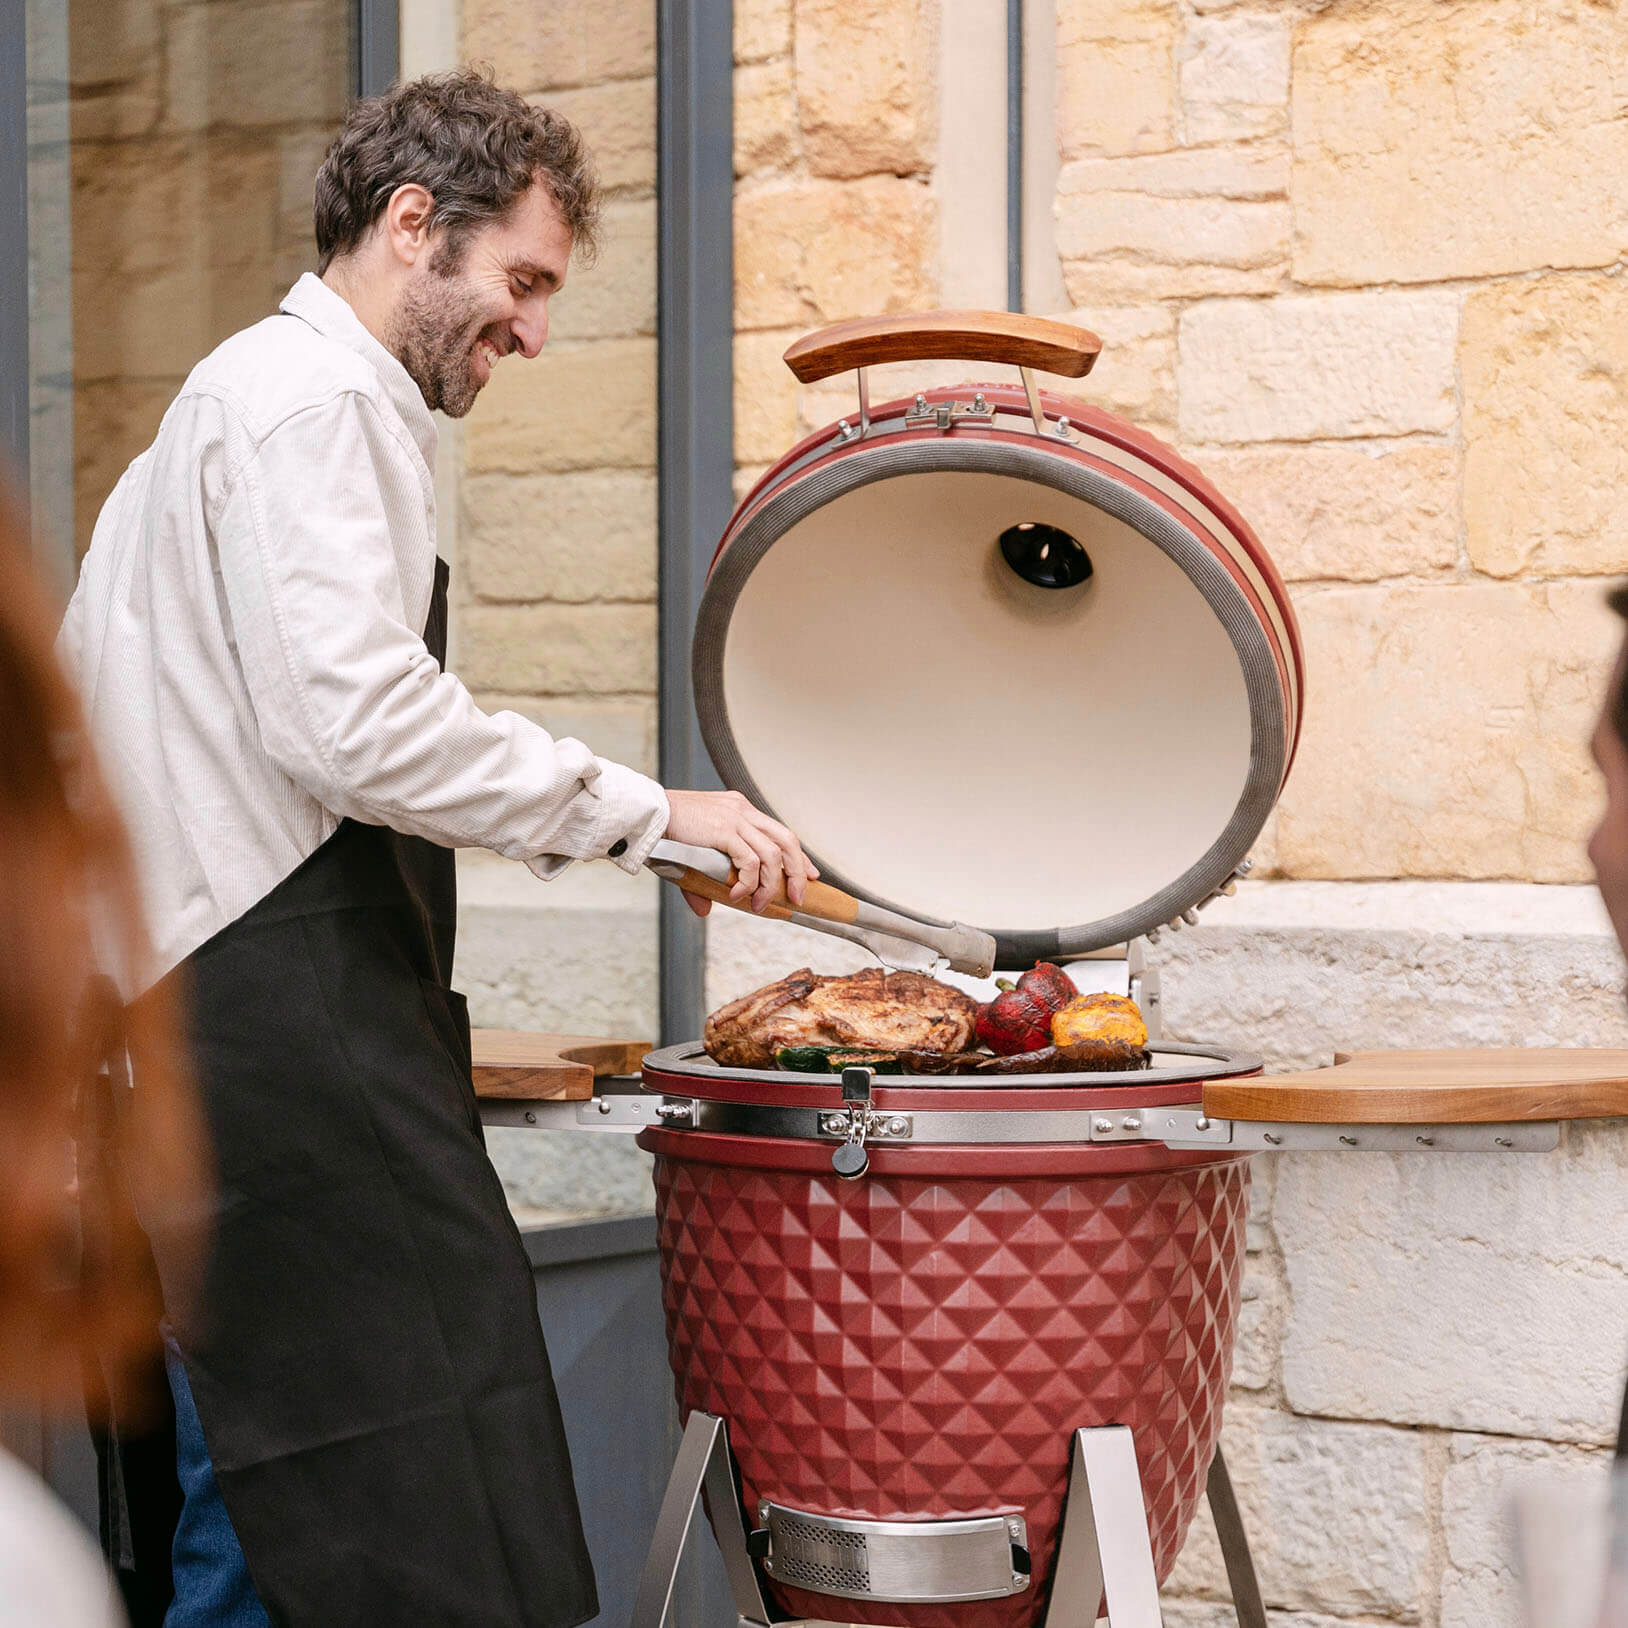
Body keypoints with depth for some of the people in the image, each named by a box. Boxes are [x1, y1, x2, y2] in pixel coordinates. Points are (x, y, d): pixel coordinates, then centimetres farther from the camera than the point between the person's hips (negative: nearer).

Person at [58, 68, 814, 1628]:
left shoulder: (224, 402, 26)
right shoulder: (315, 402, -8)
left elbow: (70, 701, 29)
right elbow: (355, 719, -21)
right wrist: (647, 808, -16)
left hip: (189, 1019, 11)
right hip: (296, 1018, -11)